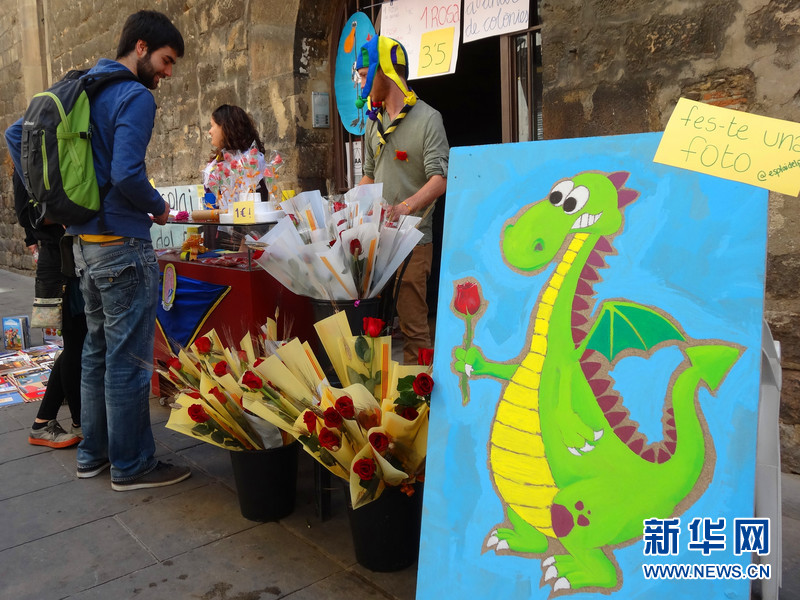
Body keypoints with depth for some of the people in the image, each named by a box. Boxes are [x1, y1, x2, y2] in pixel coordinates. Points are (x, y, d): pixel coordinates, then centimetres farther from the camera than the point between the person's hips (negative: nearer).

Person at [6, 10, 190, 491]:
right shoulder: (136, 97, -12)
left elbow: (16, 134, 19)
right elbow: (126, 174, -24)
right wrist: (159, 208, -6)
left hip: (85, 243, 9)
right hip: (123, 243, -9)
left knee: (98, 350, 17)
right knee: (129, 360, -1)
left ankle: (94, 452, 28)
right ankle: (132, 465, 11)